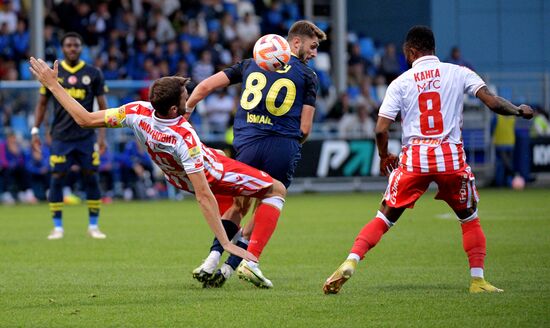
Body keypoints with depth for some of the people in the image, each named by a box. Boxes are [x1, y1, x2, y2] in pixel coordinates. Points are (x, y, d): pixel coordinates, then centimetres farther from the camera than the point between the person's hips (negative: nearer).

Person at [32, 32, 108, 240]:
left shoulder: (93, 74, 3)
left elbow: (102, 105, 5)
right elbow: (42, 104, 10)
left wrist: (102, 134, -2)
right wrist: (35, 131, 2)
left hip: (86, 135, 0)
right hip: (60, 136, 0)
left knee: (91, 178, -1)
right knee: (57, 179, -3)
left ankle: (93, 226, 9)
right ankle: (57, 227, 5)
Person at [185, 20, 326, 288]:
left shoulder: (251, 64, 16)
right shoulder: (307, 76, 7)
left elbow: (205, 87, 13)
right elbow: (305, 128, 1)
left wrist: (183, 115, 25)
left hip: (248, 144, 2)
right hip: (284, 148, -2)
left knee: (238, 207, 19)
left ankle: (212, 260, 1)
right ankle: (228, 269, 8)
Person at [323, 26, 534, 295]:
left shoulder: (401, 82, 5)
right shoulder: (458, 73, 5)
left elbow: (381, 129, 0)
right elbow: (493, 103, -3)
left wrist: (384, 158, 19)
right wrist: (519, 111, 16)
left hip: (414, 158, 0)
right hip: (452, 156, 0)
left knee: (384, 218, 9)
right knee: (469, 218, 18)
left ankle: (350, 262, -6)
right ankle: (478, 280, 12)